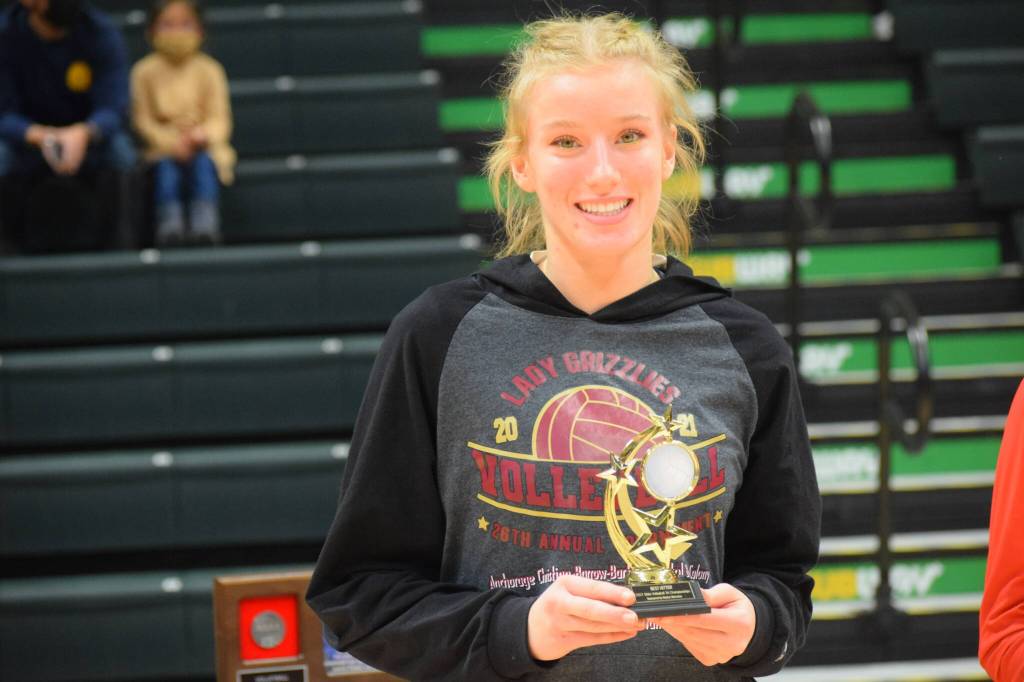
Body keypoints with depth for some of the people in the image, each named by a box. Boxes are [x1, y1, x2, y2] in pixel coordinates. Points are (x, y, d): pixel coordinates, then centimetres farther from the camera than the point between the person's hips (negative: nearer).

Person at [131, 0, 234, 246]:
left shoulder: (208, 69, 1)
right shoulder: (145, 71, 2)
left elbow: (220, 119, -3)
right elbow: (143, 118, -3)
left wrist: (203, 135, -26)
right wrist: (171, 142, -19)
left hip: (202, 145, 0)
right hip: (163, 147, 0)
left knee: (204, 162, -32)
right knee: (165, 165, -32)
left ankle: (205, 224, -42)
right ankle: (170, 223, -42)